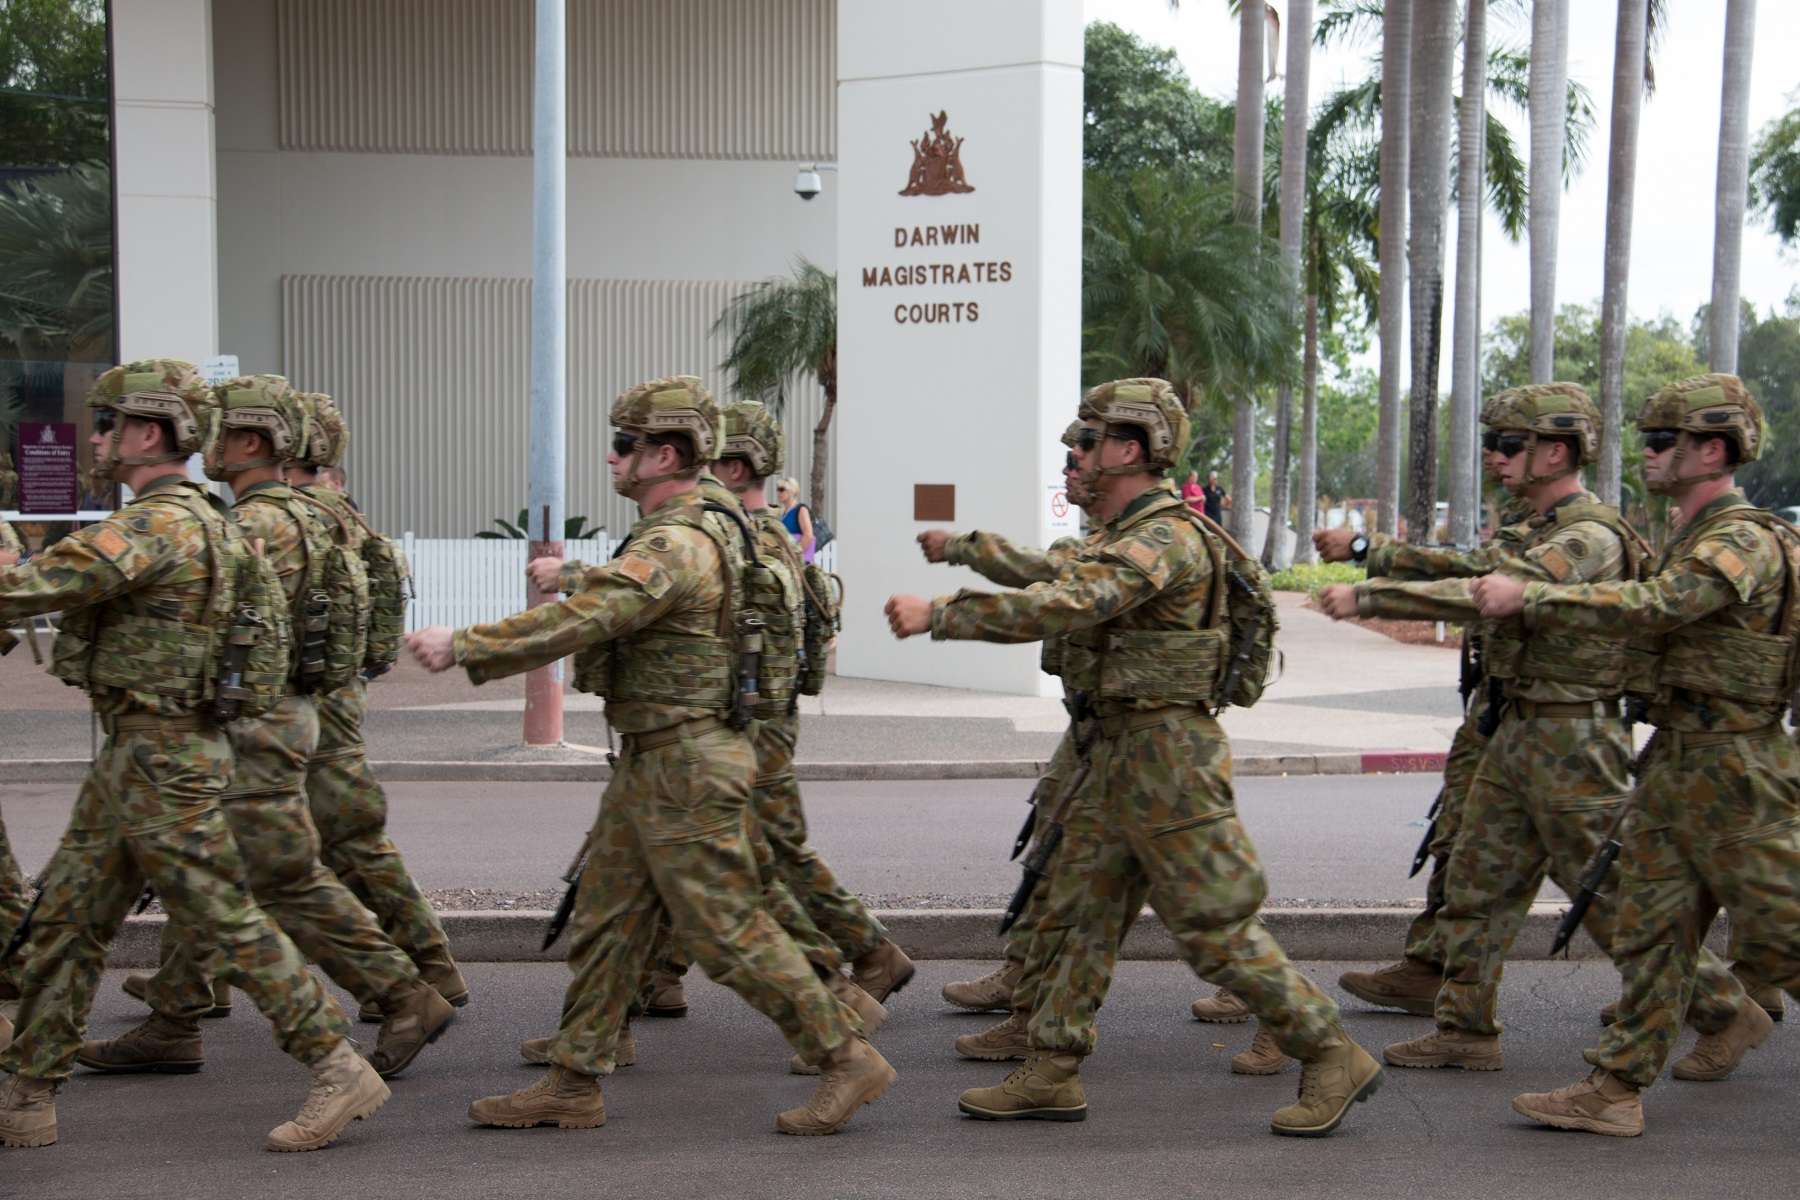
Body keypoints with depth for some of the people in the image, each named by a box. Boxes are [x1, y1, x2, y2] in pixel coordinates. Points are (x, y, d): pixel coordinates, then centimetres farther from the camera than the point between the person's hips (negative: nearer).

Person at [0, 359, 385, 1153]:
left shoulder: (156, 524, -18)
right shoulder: (200, 520, 14)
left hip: (159, 758, -10)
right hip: (133, 756, 10)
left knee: (226, 918, -5)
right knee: (66, 918, 12)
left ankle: (339, 1073, 3)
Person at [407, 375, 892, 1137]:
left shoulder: (674, 545, -21)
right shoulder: (691, 534, 13)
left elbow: (575, 624, -27)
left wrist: (461, 646, -21)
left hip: (684, 770, -10)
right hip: (650, 766, 10)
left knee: (728, 930, -4)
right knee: (604, 923, 12)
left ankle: (847, 1059, 6)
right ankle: (572, 1086, 20)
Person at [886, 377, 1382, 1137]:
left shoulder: (1165, 537, -19)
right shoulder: (1124, 534, 15)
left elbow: (1063, 606, -30)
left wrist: (938, 616, -27)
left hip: (1165, 756, -10)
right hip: (1115, 754, 10)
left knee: (1215, 927, -5)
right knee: (1078, 913, 11)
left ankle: (1333, 1057, 6)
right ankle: (1050, 1074, 17)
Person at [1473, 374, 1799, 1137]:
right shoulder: (1693, 539, 16)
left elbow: (1649, 609, -31)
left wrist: (1527, 599, -27)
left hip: (1734, 774, -9)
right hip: (1673, 763, 10)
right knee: (1650, 929, 7)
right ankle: (1617, 1089, 10)